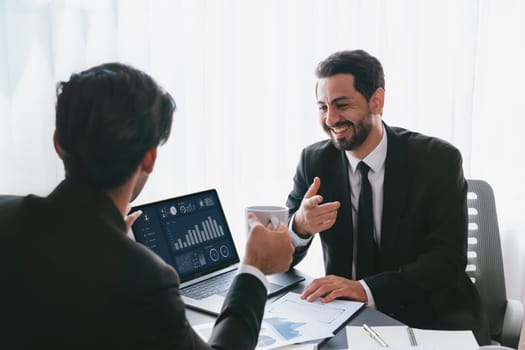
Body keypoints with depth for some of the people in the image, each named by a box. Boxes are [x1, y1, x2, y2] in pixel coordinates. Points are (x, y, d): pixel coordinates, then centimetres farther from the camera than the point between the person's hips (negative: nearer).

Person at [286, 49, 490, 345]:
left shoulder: (438, 160, -9)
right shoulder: (314, 161, -1)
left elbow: (448, 260, -15)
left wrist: (366, 288, -30)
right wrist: (300, 226, -23)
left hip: (431, 318, -2)